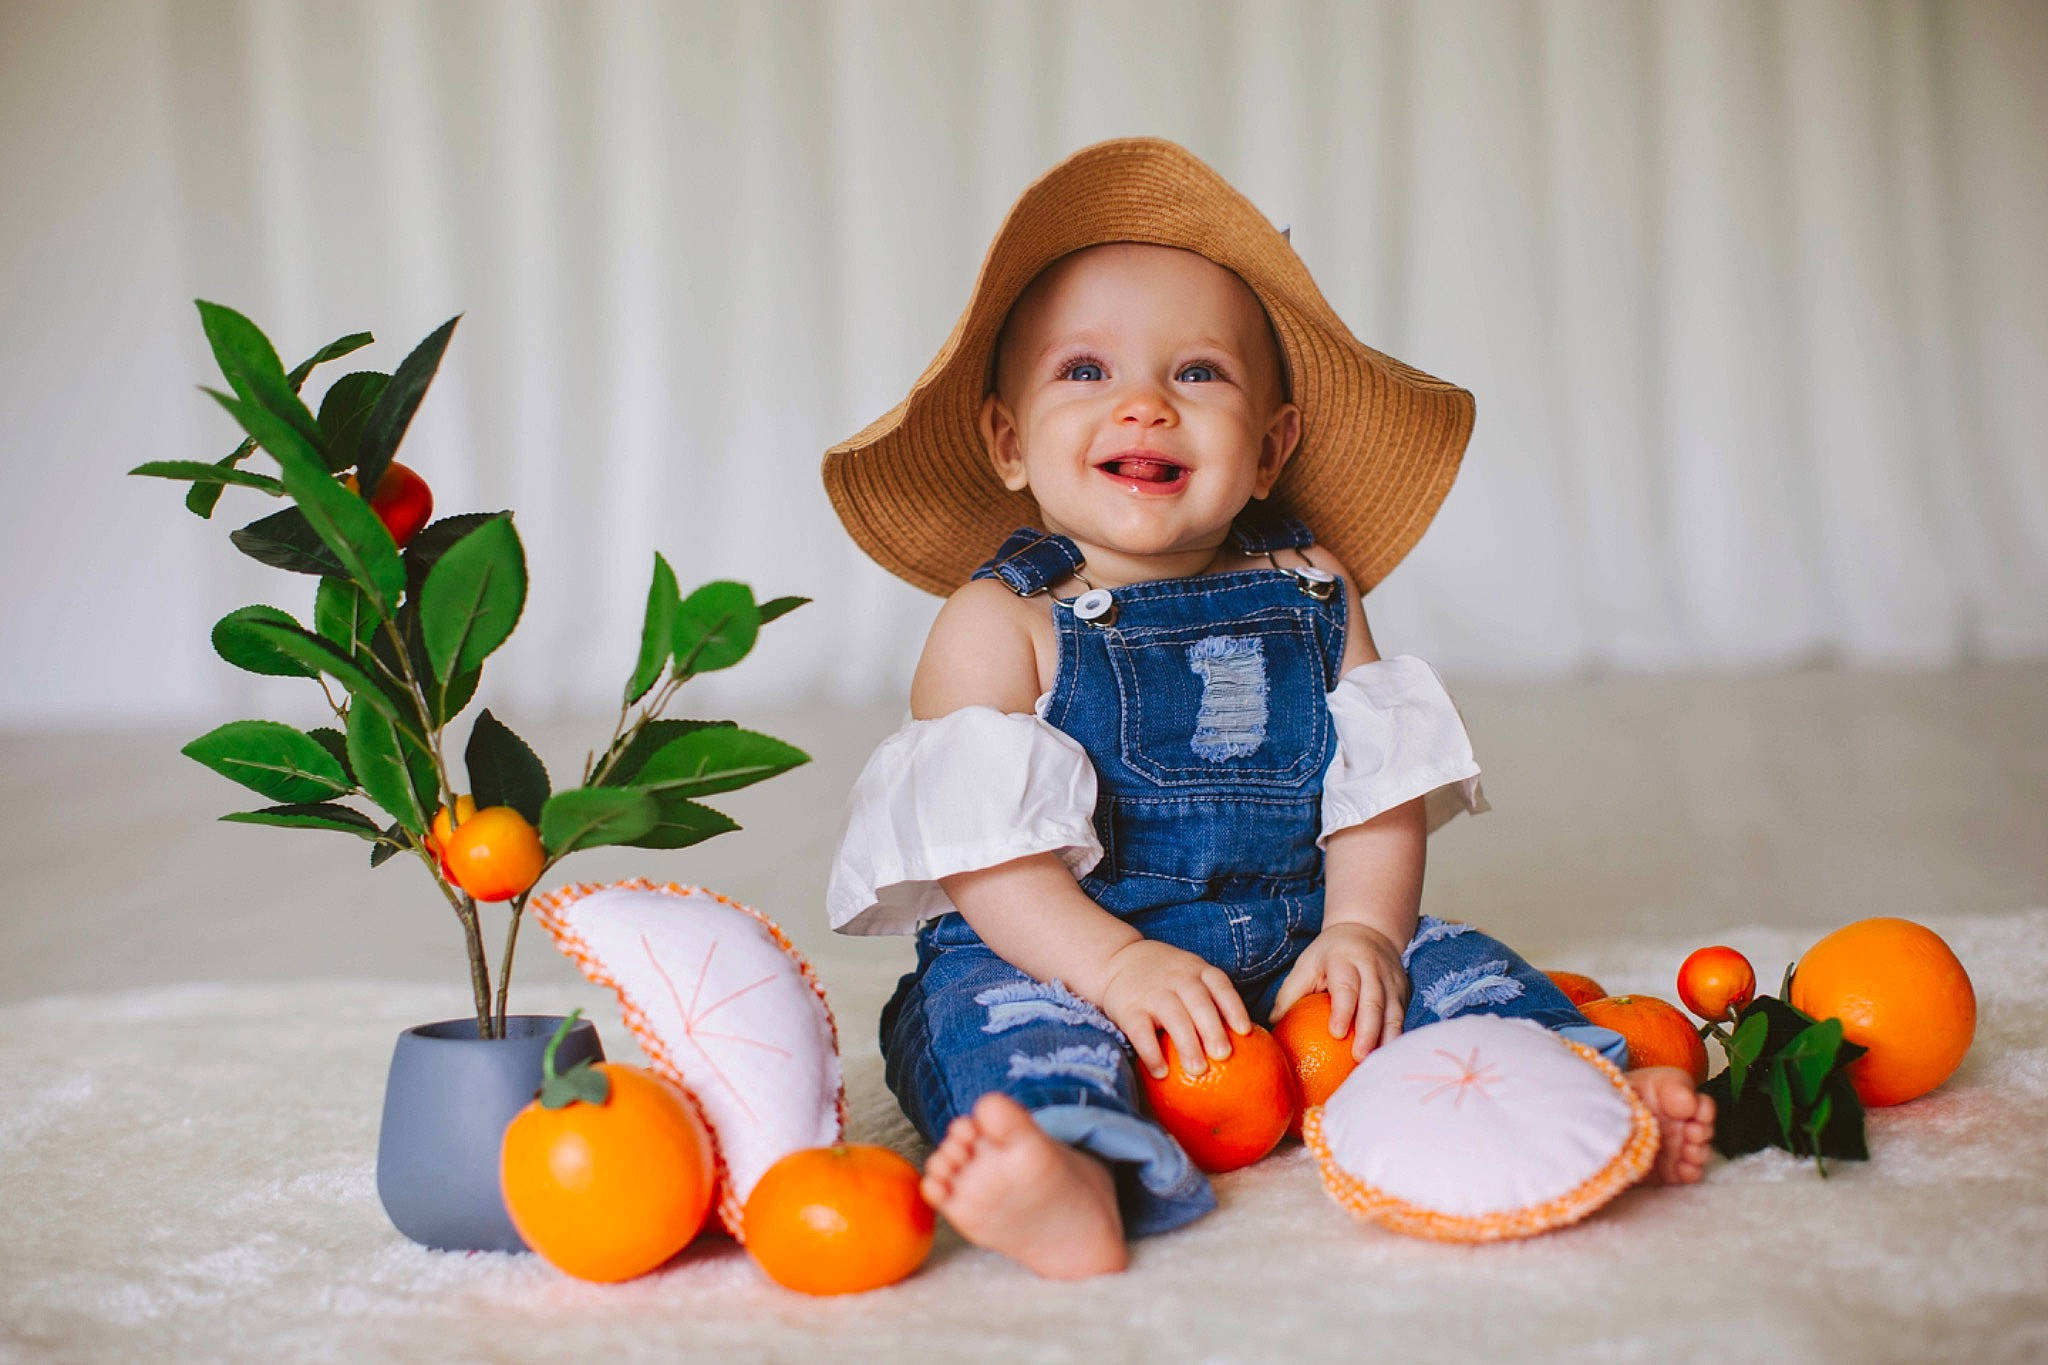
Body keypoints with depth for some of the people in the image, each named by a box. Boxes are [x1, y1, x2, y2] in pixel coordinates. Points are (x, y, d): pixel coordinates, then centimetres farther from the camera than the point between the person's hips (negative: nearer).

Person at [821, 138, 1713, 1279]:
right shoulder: (1001, 621, -2)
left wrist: (1361, 931, -12)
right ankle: (1075, 1179, -58)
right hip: (1055, 958, -4)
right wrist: (1113, 964, -26)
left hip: (1296, 954, 5)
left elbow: (1379, 789, 6)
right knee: (998, 1015, -33)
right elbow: (975, 844, -12)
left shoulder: (1311, 590, 10)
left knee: (1445, 962, -13)